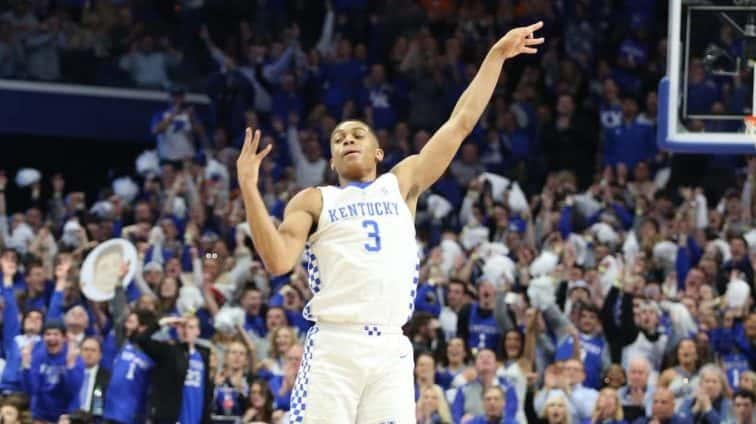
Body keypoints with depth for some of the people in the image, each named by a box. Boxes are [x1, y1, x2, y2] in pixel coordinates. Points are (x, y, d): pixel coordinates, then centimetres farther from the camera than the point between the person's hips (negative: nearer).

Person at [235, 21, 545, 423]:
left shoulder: (401, 185, 21)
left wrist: (496, 56, 18)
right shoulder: (313, 201, 16)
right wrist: (249, 188, -7)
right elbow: (278, 261, -1)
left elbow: (461, 122, 20)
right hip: (333, 346, -2)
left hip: (390, 349, 2)